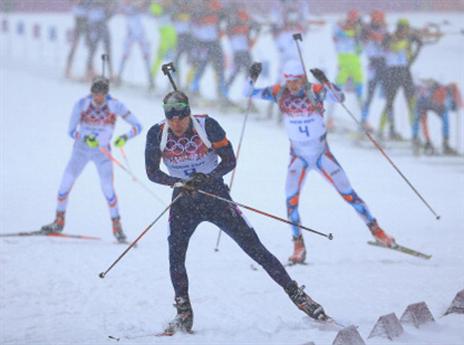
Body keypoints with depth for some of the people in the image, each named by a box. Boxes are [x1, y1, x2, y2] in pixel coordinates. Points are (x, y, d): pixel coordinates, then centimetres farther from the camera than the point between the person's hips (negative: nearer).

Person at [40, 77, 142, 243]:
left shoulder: (115, 106, -18)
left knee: (108, 188, -14)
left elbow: (137, 126, -15)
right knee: (66, 183, -4)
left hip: (102, 151, -1)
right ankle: (59, 221, 14)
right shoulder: (82, 104, -17)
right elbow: (71, 130, -13)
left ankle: (117, 227, -2)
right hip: (81, 149, 1)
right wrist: (85, 138, -32)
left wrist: (125, 137, -34)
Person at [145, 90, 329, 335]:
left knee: (254, 248, -4)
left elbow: (229, 161, -10)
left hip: (216, 196, -1)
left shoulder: (207, 126, -17)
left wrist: (207, 177, -28)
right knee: (175, 256, -15)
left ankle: (296, 294, 3)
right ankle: (184, 314, 0)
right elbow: (152, 172, -7)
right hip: (183, 201, 1)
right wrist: (178, 183, -25)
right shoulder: (157, 135, -12)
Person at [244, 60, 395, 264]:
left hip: (322, 153, -2)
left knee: (347, 193, 1)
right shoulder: (279, 93, -8)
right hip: (298, 156, 2)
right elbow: (249, 93, -6)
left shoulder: (315, 91, -17)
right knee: (291, 199, -14)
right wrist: (252, 77, -26)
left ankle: (375, 229, 16)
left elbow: (339, 97, -32)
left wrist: (325, 82, -48)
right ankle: (298, 246, -3)